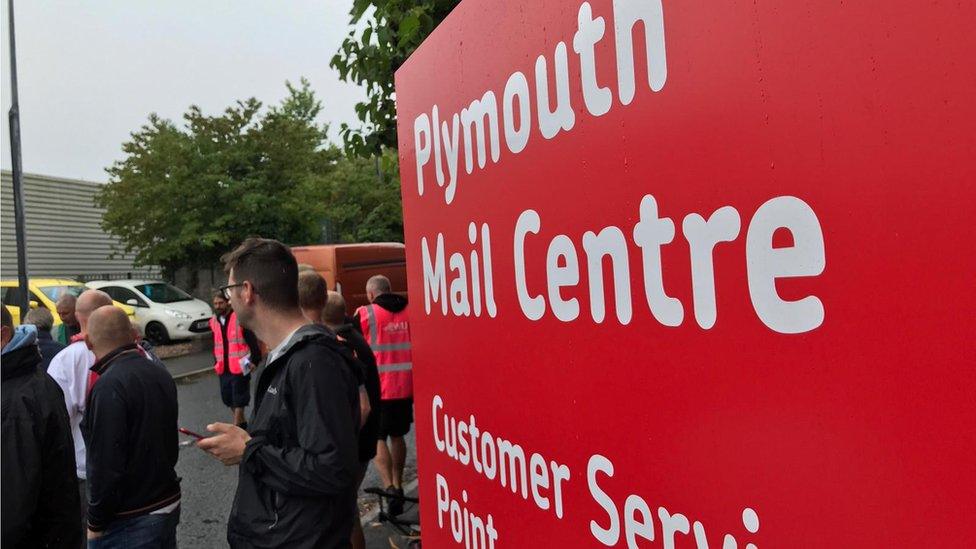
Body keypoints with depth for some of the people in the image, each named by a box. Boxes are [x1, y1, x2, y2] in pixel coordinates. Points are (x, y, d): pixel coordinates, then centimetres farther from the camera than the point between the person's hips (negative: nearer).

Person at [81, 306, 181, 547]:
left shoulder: (109, 386, -22)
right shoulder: (160, 374, 4)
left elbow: (107, 465, -22)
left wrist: (96, 523, -11)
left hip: (130, 520, -7)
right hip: (169, 503, 8)